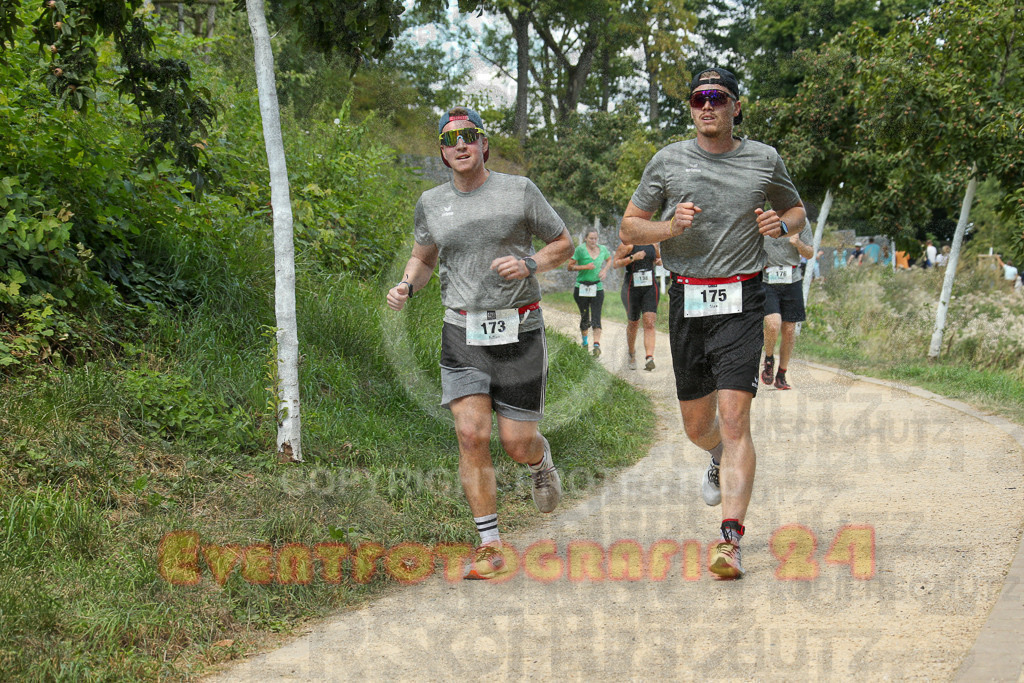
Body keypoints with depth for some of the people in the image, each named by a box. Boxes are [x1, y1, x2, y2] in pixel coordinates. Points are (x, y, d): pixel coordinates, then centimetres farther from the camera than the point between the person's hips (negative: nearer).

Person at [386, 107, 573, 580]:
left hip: (518, 332, -2)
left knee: (516, 444, -1)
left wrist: (529, 265, -13)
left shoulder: (519, 191, -2)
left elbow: (563, 244, 6)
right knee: (471, 435, -11)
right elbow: (423, 258, 20)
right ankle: (489, 547, -1)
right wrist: (406, 286, -2)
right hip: (462, 333, 2)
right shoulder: (432, 203, 6)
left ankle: (541, 460, 39)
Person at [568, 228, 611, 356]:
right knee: (584, 317, 8)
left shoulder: (602, 249, 6)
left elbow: (609, 259, 27)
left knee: (596, 318, -10)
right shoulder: (580, 249, -7)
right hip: (581, 288, -2)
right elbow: (570, 266, -6)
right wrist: (585, 267, -18)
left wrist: (605, 270, 8)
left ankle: (597, 345, -19)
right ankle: (584, 342, 31)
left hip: (597, 288, 2)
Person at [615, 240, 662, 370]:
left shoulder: (653, 244, 8)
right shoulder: (628, 244, -7)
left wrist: (659, 261, 3)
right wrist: (632, 258, -23)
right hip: (632, 288, -2)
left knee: (649, 323, -14)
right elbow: (615, 263, -11)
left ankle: (649, 358, -25)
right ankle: (631, 353, 39)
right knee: (633, 323, 12)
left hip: (650, 288, 2)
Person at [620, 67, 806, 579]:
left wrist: (781, 223, -3)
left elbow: (797, 211, 21)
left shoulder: (764, 160, 5)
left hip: (741, 302, -2)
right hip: (687, 300, 2)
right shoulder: (668, 162, 4)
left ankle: (730, 541, -18)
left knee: (734, 419, -15)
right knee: (697, 426, 12)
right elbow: (628, 229, 8)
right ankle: (722, 461, 49)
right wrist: (670, 227, -12)